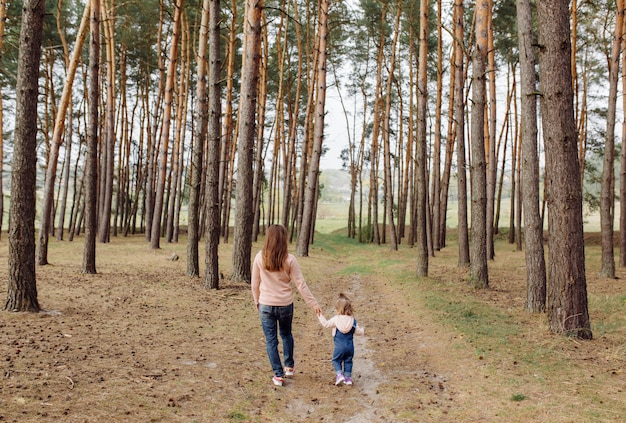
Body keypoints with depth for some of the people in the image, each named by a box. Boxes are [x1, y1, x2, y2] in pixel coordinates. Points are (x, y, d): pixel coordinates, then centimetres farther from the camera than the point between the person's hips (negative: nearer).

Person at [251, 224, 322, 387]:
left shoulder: (260, 258, -8)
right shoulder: (289, 259, -10)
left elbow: (255, 283, 0)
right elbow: (300, 284, -8)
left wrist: (257, 301, 15)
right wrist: (313, 303, -1)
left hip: (266, 305, -1)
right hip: (285, 305, 1)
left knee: (271, 340, 7)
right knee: (286, 334, 24)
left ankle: (278, 375, 9)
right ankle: (289, 366, 35)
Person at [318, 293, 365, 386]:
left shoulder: (336, 319, -10)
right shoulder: (353, 320, -1)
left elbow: (326, 324, -4)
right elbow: (358, 331, 4)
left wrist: (320, 316, 9)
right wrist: (362, 330, 27)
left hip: (339, 346, -3)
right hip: (350, 346, 3)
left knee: (336, 360, 11)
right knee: (348, 361, 16)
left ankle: (339, 375, -6)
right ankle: (348, 378, 16)